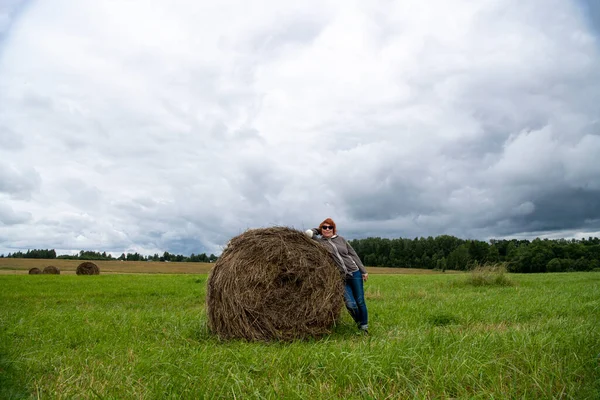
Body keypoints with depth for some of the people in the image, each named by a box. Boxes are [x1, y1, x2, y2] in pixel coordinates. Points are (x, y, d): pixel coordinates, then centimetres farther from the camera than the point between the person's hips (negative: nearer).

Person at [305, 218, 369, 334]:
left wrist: (363, 271, 7)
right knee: (350, 304, -8)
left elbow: (353, 255, 9)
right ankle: (359, 323, 19)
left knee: (360, 301, 4)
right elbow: (308, 233, -15)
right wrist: (318, 230, 4)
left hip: (355, 273, 2)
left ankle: (364, 326, 21)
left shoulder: (341, 239, 6)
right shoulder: (320, 242, 0)